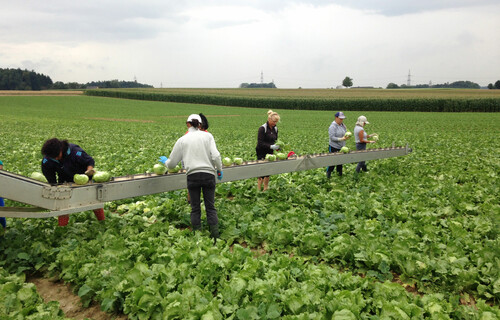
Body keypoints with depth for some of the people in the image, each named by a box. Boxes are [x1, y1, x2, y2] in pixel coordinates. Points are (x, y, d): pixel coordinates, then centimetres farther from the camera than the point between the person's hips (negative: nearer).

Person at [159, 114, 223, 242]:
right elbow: (215, 156, -6)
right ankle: (215, 236, 7)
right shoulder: (207, 136, 5)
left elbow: (171, 164, 12)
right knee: (210, 207, 9)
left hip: (192, 175, 0)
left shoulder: (182, 140, 6)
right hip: (209, 174, 0)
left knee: (195, 209, 11)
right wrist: (219, 170, 10)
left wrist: (165, 160, 34)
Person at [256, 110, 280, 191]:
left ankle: (265, 189, 22)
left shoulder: (275, 128, 7)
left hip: (270, 153, 7)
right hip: (262, 153, -7)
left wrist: (277, 146, -6)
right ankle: (258, 190, -3)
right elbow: (260, 143, -19)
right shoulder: (262, 128, -14)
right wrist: (270, 146, -29)